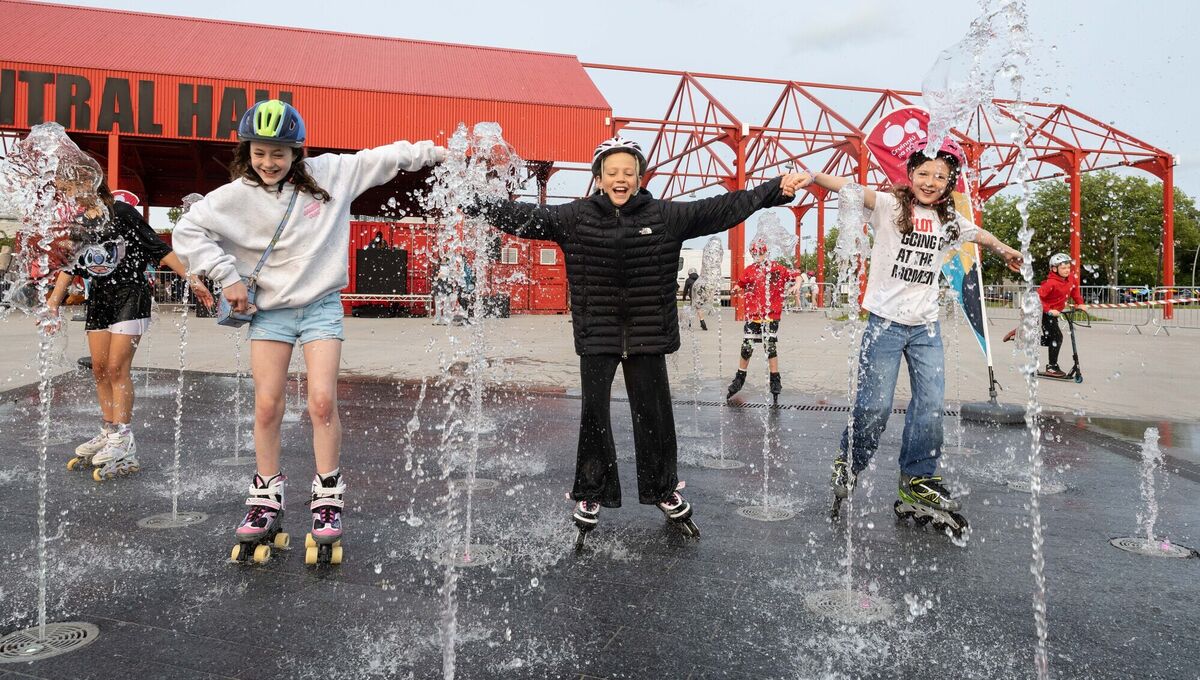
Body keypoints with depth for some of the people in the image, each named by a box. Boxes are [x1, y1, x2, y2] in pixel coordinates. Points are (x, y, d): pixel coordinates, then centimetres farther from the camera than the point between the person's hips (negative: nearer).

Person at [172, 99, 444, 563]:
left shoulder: (328, 174, -5)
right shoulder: (237, 195, -6)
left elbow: (380, 159, 3)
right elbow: (187, 231, -4)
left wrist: (433, 152, 5)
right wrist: (227, 277, -9)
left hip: (321, 305, -1)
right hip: (269, 310, 1)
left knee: (322, 401, -10)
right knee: (267, 406, 0)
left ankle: (327, 502, 3)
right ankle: (266, 502, 16)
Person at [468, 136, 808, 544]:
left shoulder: (665, 216, 2)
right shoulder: (574, 217, 0)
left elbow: (722, 208, 1)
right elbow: (525, 217, -3)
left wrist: (774, 191, -3)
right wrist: (477, 204, -13)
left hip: (647, 338, 1)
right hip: (597, 338, -1)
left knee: (653, 414, 10)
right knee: (594, 415, 5)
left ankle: (664, 491, 30)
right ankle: (590, 496, 23)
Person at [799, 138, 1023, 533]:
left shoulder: (949, 221, 11)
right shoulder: (890, 206, -5)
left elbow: (979, 234, 32)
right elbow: (851, 189, -23)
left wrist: (1006, 251, 51)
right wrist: (813, 177, -41)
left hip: (926, 326, 5)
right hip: (885, 321, -5)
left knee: (932, 406, 1)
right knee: (875, 405, -7)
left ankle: (919, 480, 16)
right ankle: (848, 466, 18)